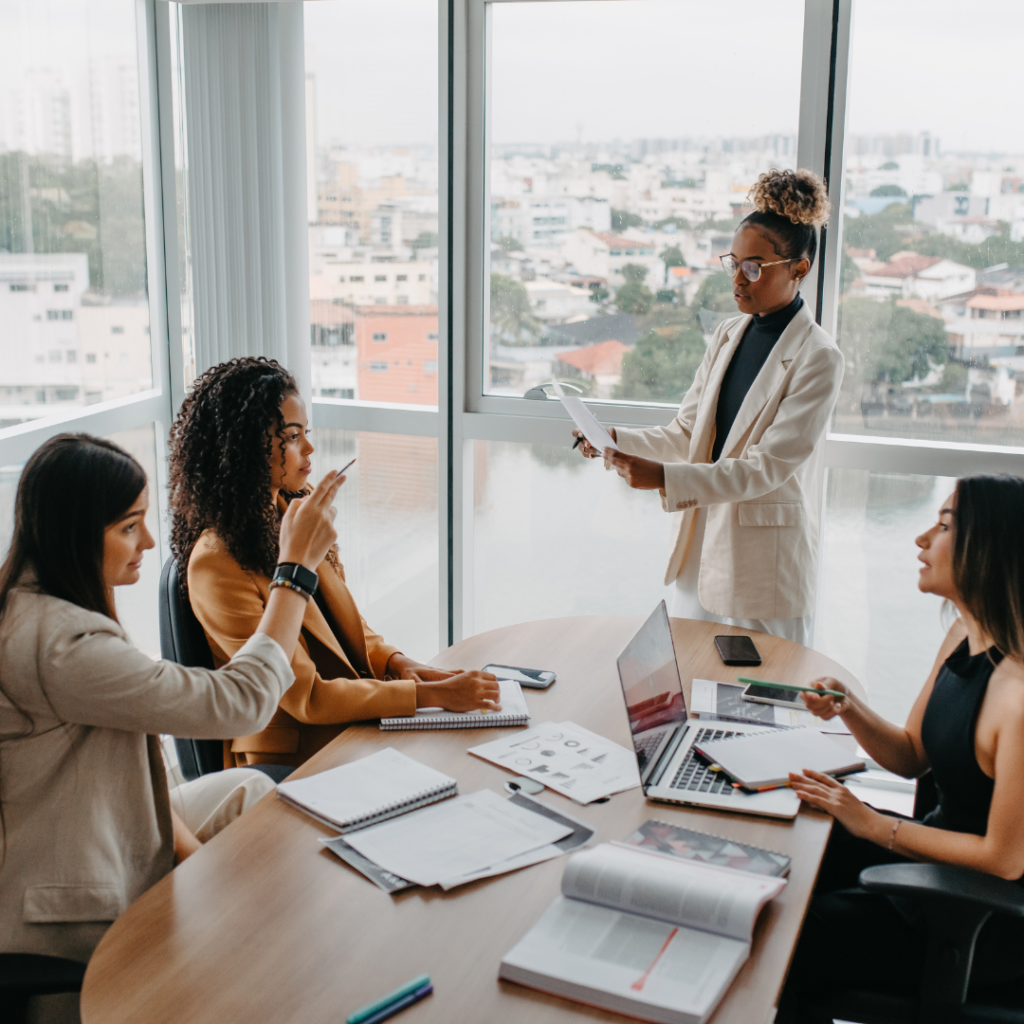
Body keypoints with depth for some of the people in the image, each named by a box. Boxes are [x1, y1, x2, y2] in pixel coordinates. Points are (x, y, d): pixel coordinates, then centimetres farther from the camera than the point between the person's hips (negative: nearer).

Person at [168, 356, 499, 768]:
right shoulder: (218, 562, -19)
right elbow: (305, 697, -20)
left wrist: (395, 661, -2)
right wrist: (432, 695, -21)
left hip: (355, 728, 8)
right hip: (290, 761, -8)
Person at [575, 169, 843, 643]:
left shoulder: (817, 358, -15)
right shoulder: (728, 335, 7)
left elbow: (767, 467, -21)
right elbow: (686, 432, 9)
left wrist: (665, 478, -30)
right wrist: (616, 439, -9)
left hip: (765, 565, -6)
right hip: (702, 546, 6)